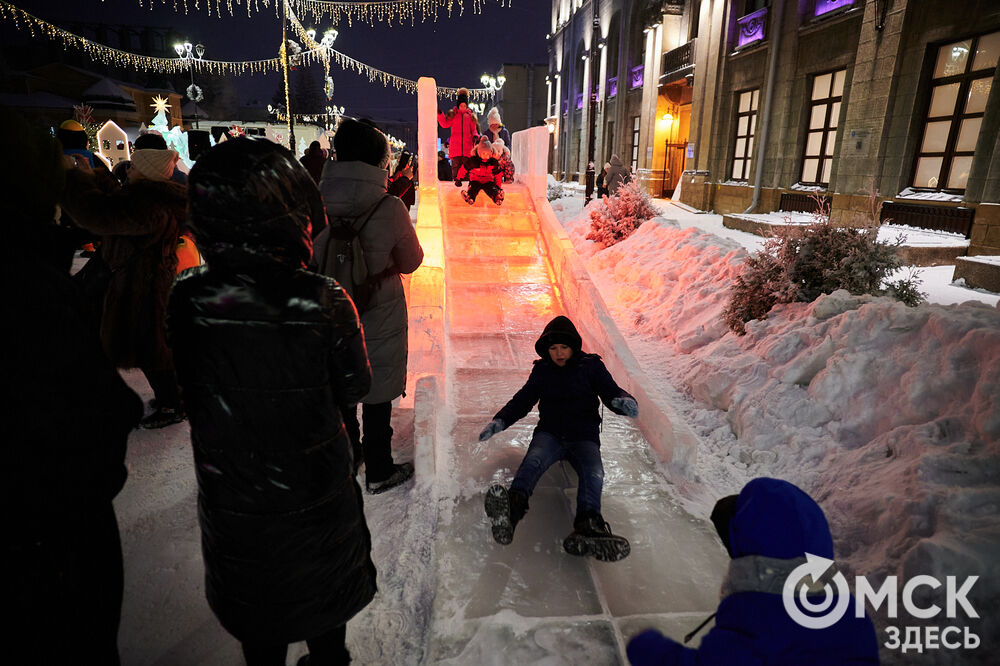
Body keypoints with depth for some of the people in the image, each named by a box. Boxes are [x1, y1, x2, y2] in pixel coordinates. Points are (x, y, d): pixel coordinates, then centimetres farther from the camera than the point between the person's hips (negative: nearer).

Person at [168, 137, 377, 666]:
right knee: (324, 595, 27)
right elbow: (353, 386, -12)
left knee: (254, 603, 28)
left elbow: (186, 388, -6)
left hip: (228, 497, 2)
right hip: (315, 493, -1)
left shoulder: (186, 300, -19)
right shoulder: (324, 303, -27)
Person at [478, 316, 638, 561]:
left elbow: (611, 391, 3)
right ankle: (511, 509, -59)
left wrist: (624, 402, -22)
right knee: (534, 460, -33)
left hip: (584, 437, 0)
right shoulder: (542, 370, 15)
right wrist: (500, 421, 2)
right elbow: (523, 400, 18)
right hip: (549, 434, 1)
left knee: (593, 473, -32)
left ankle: (587, 526, -55)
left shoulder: (591, 366, 9)